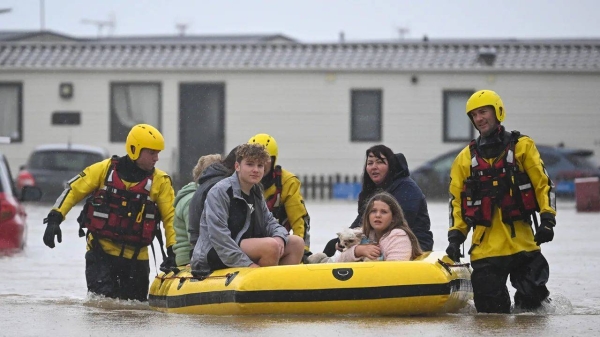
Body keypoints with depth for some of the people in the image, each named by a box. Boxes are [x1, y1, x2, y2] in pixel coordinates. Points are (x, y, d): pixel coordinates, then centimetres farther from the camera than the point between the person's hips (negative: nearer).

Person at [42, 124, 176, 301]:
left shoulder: (160, 181, 0)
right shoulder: (105, 169, -3)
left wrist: (173, 250, -10)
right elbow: (73, 190, 3)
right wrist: (55, 218, -7)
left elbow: (171, 217, 1)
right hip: (101, 251, -2)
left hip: (136, 257, 2)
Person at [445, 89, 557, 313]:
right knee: (490, 310, -4)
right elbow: (457, 201, 15)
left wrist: (547, 219, -9)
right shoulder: (465, 158, 13)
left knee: (531, 298, -6)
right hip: (485, 248, 2)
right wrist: (455, 236, 4)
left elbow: (543, 184, 4)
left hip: (522, 242, -2)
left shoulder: (522, 147, 6)